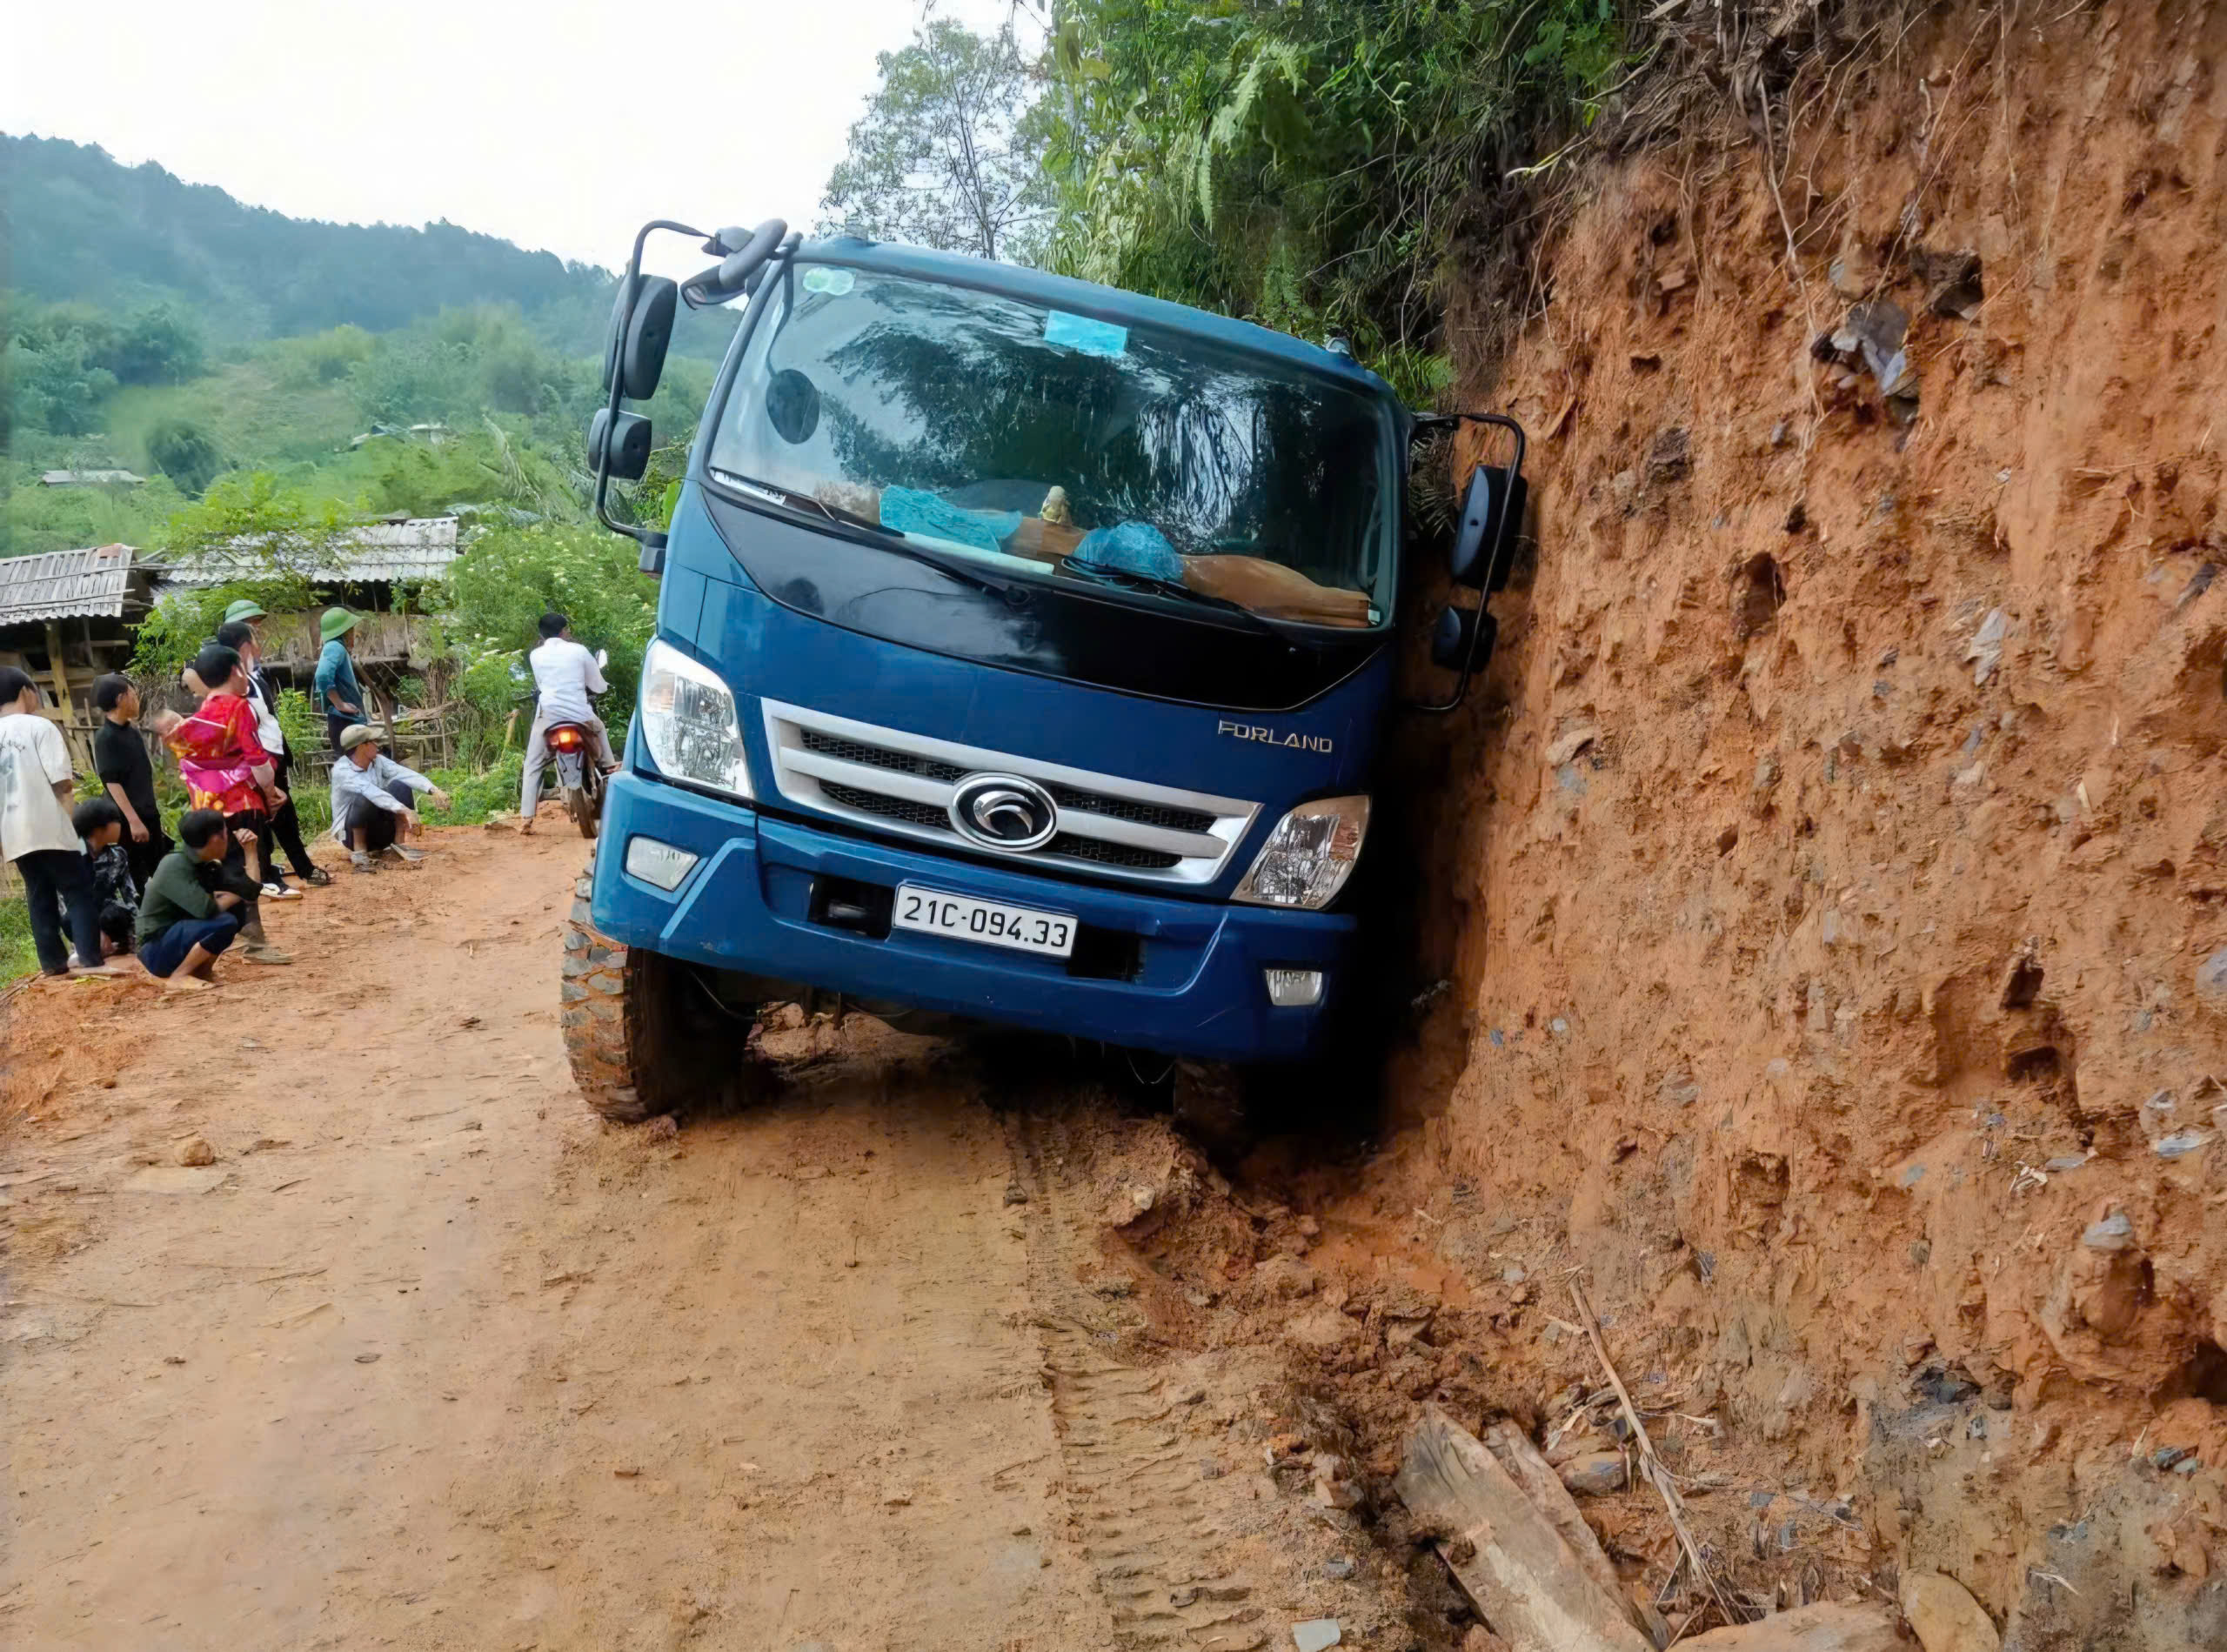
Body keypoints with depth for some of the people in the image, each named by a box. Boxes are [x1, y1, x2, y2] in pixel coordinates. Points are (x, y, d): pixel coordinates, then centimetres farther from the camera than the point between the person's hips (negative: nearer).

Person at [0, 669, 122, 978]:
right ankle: (91, 960, -9)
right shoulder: (39, 726, -8)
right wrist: (71, 787, 8)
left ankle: (53, 962, 14)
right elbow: (61, 781, -15)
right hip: (48, 827, -6)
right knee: (78, 892, -1)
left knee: (39, 896, 12)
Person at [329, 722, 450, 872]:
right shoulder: (341, 770, -22)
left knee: (400, 786, -17)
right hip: (353, 832, -5)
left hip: (381, 830, 5)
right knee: (364, 799, -34)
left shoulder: (378, 761, -4)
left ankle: (398, 844, -9)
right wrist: (405, 811, -48)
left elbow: (404, 773, -19)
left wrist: (433, 789, -37)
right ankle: (359, 851, -15)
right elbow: (370, 791, -36)